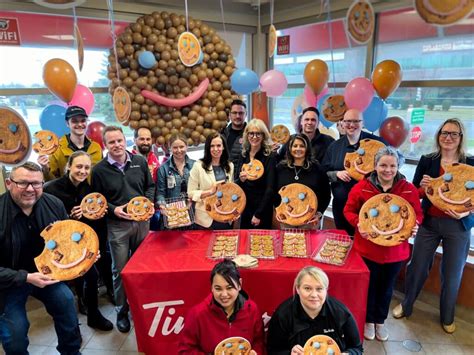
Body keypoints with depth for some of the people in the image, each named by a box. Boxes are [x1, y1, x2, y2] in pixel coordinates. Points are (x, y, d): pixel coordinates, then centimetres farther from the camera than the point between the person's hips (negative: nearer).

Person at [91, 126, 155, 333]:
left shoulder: (140, 162, 2)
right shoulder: (99, 170, -5)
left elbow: (150, 186, 11)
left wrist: (148, 202, -7)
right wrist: (114, 210, -16)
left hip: (142, 221, 3)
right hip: (117, 225, -2)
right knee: (120, 269, 5)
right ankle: (122, 312, 22)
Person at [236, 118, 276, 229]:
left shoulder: (269, 157, -10)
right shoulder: (243, 155, 5)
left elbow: (270, 189, -12)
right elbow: (236, 184, 9)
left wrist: (258, 214, -13)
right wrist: (241, 180, -13)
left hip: (262, 209, -4)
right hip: (244, 207, 4)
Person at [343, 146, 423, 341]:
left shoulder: (409, 189, -6)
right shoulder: (362, 187, -11)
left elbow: (418, 214, 4)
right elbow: (349, 210, -4)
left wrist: (414, 226, -17)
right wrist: (358, 224, -22)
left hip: (395, 250, 2)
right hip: (368, 248, -2)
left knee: (386, 287, 20)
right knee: (369, 286, 15)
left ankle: (380, 321, 42)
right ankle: (368, 320, 37)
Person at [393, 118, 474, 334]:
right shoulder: (427, 161, -1)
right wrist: (422, 186, -19)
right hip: (429, 222, 0)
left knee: (452, 273, 13)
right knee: (417, 266, 10)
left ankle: (447, 317, 36)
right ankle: (406, 305, 33)